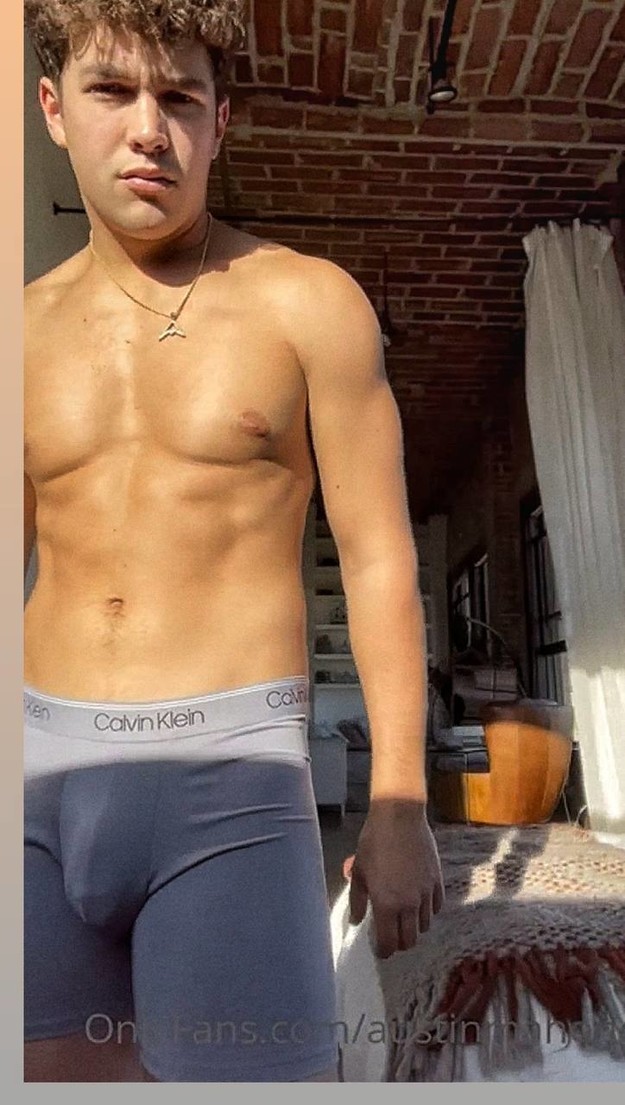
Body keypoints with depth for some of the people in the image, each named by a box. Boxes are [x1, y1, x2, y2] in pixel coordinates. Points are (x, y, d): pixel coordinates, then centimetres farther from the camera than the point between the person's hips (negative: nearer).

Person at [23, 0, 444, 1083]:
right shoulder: (30, 328, 10)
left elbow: (380, 557, -2)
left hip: (231, 781, -3)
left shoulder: (311, 302, -1)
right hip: (43, 781, 4)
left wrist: (399, 804, -4)